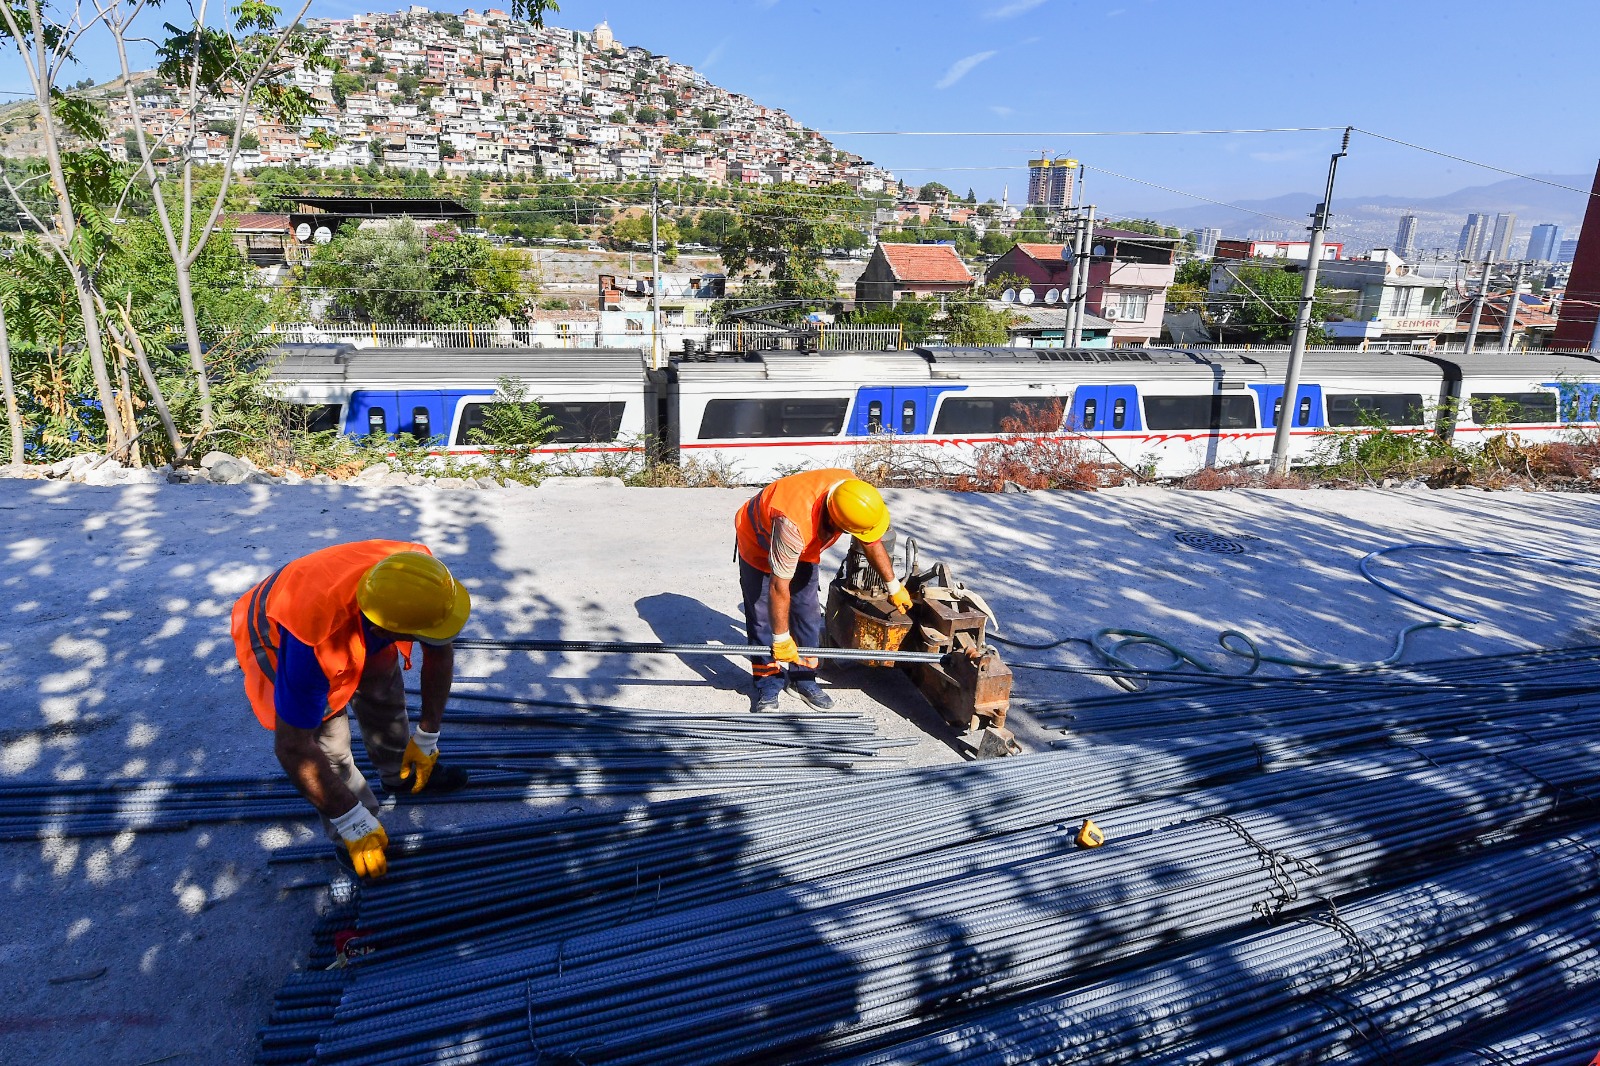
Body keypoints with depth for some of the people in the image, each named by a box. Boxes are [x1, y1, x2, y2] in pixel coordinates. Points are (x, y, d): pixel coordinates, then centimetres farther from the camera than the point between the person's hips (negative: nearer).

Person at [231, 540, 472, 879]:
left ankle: (401, 773, 39)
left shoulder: (419, 576, -34)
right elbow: (292, 748, -34)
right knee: (330, 751, -8)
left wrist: (427, 737, -7)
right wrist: (353, 825, -26)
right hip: (278, 641, -4)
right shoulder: (311, 645, -46)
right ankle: (349, 841, 16)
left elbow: (440, 651, -13)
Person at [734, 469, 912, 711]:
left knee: (808, 614, 4)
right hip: (758, 543, -6)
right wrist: (781, 638, -26)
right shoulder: (794, 523, -47)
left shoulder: (853, 490, -28)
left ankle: (803, 678, 17)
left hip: (802, 548, 6)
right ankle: (768, 684, 9)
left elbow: (872, 541, -8)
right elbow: (779, 587, -35)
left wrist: (894, 586, 0)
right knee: (763, 617, -5)